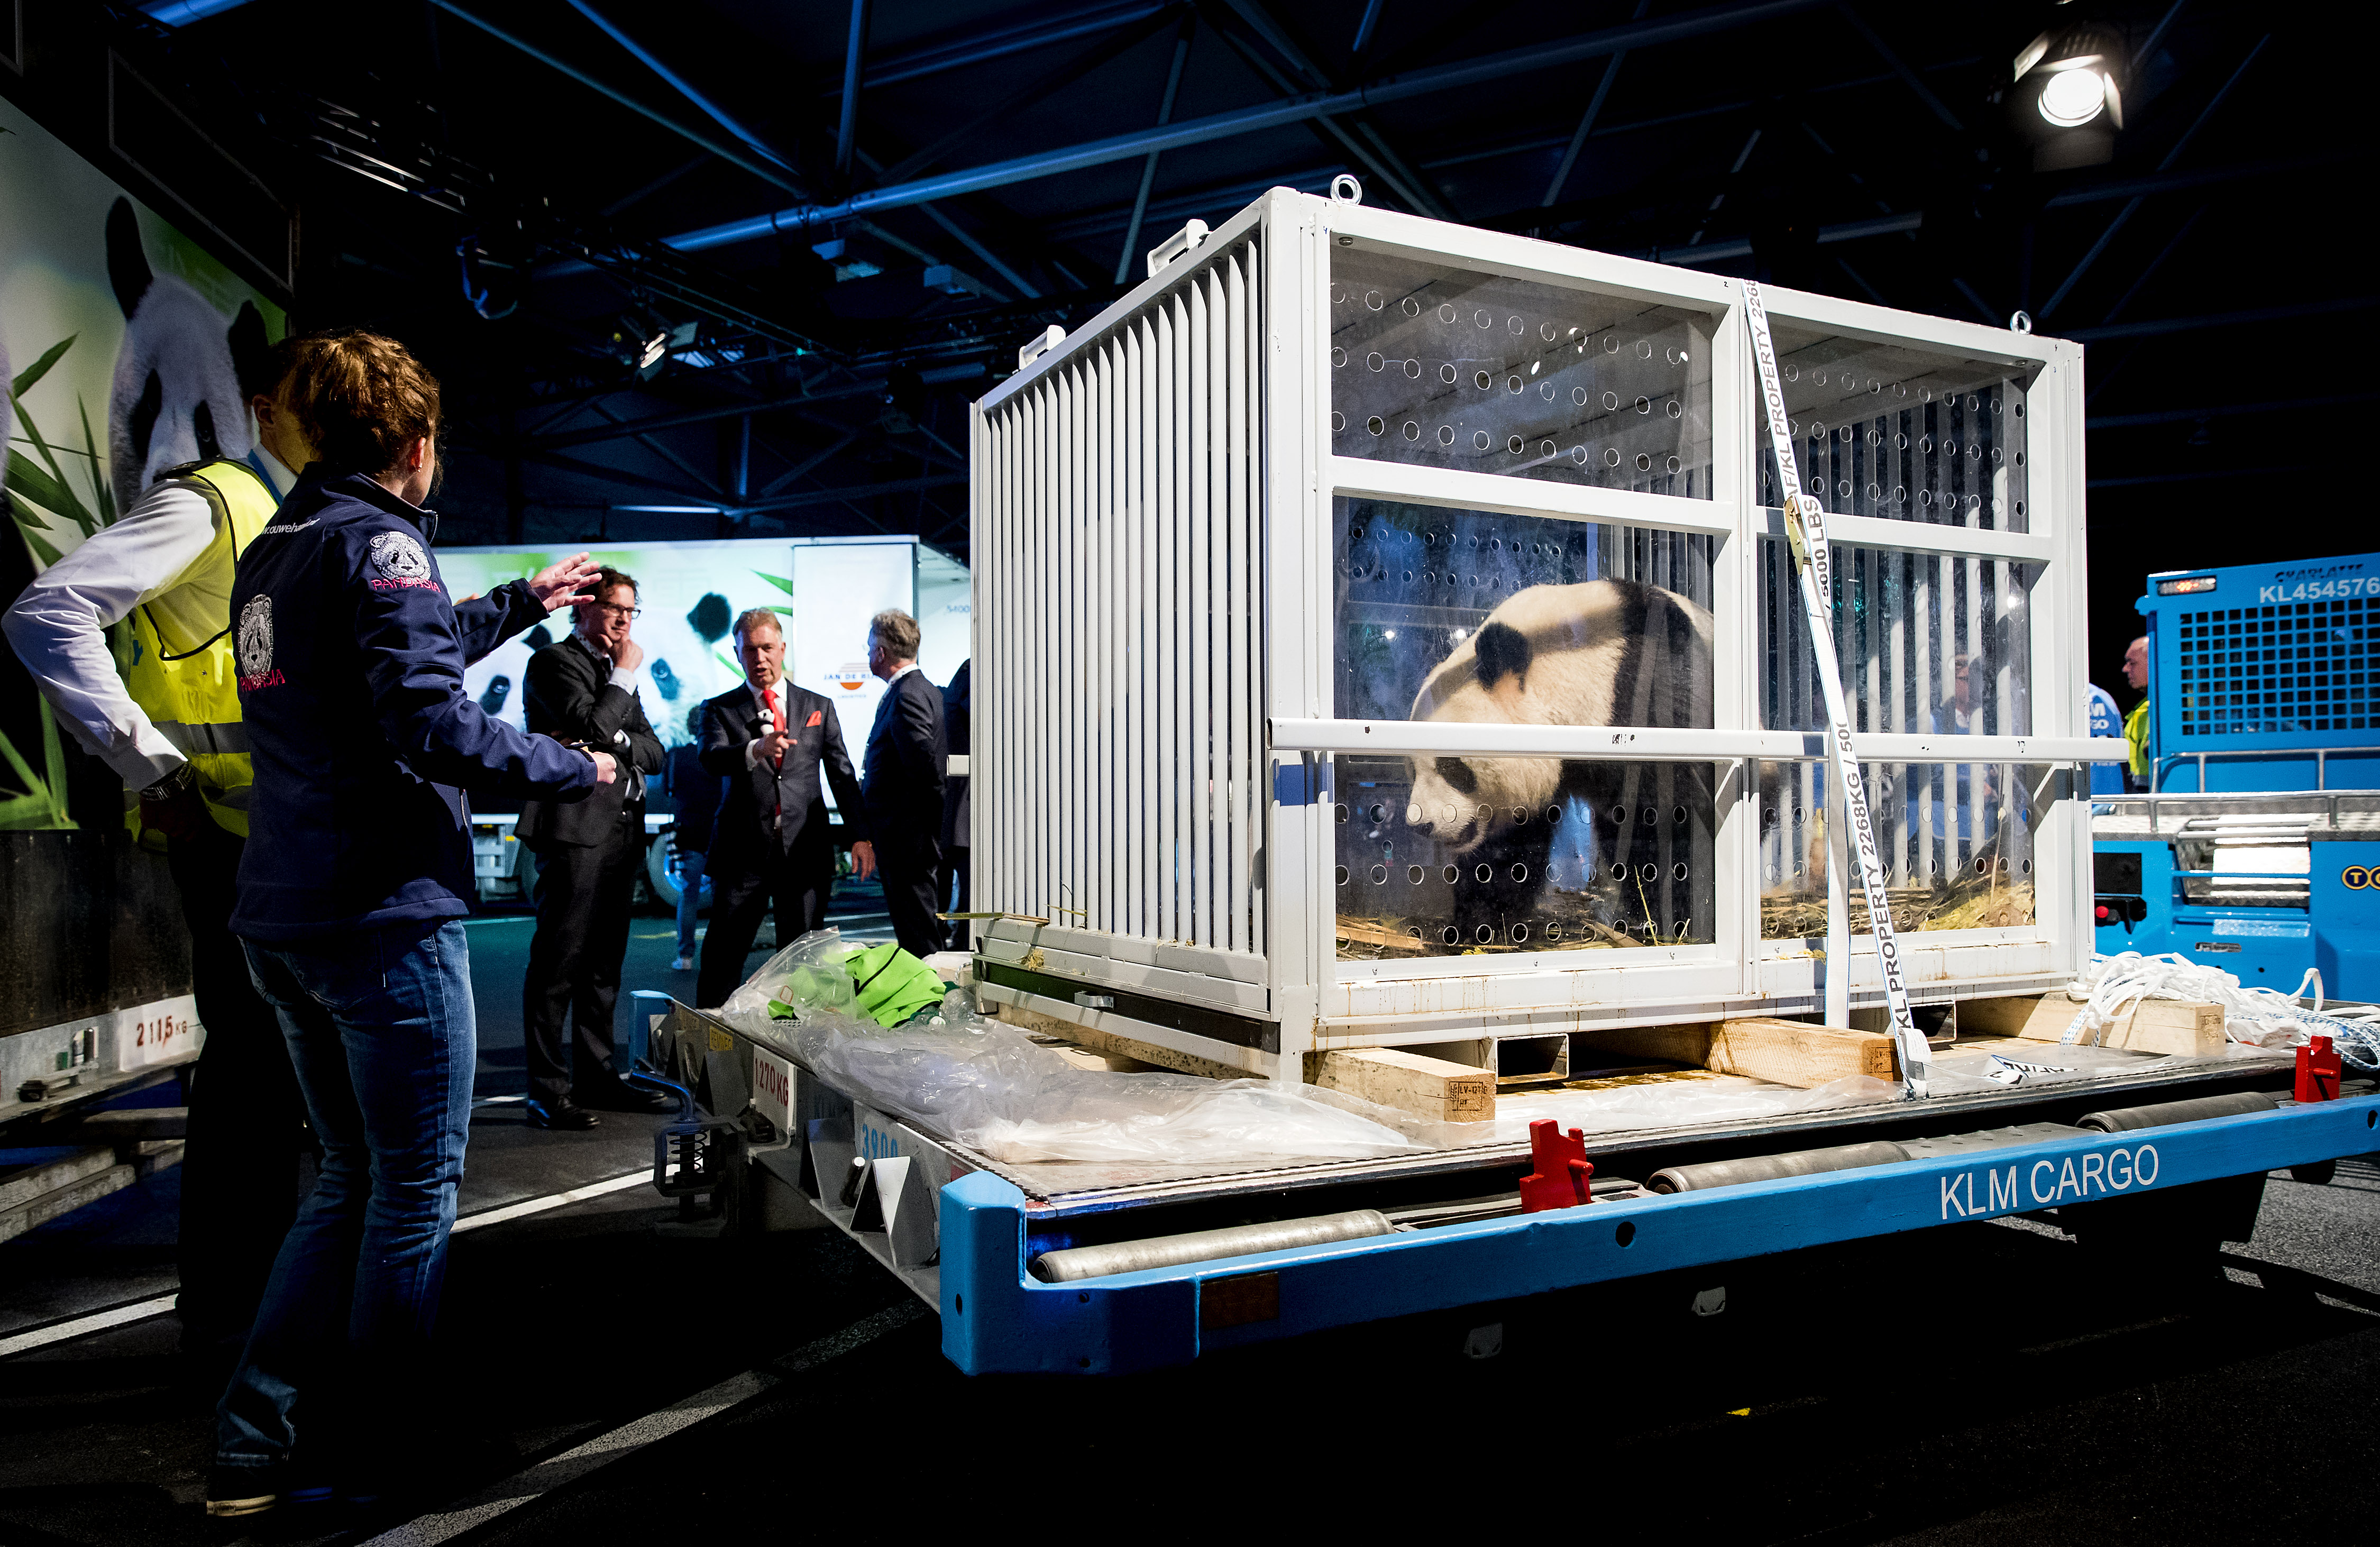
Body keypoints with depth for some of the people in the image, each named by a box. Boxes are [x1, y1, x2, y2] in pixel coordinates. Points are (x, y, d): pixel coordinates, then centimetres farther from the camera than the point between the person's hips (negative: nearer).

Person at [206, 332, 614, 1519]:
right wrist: (574, 769, -10)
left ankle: (254, 1442, 20)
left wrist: (523, 603, 39)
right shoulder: (378, 542, -13)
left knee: (351, 1177, 19)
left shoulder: (273, 549, 15)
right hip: (384, 914, -9)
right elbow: (431, 725, -24)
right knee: (417, 1188, 6)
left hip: (281, 920, 9)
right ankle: (377, 1443, 17)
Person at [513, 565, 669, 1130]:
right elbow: (593, 726, -16)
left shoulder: (618, 673, 23)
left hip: (622, 834, 8)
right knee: (557, 964, -6)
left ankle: (596, 1077, 19)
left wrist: (611, 743, -3)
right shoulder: (553, 661, -1)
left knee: (604, 964, 12)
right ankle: (547, 1090, -1)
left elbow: (655, 754, 17)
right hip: (575, 831, -8)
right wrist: (625, 675, -4)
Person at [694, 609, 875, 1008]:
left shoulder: (818, 707, 14)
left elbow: (842, 774, 13)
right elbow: (712, 758, -11)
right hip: (743, 853, -1)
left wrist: (860, 836, 3)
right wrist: (756, 750, -32)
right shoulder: (720, 709, 9)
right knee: (721, 960, -1)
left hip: (805, 852, 1)